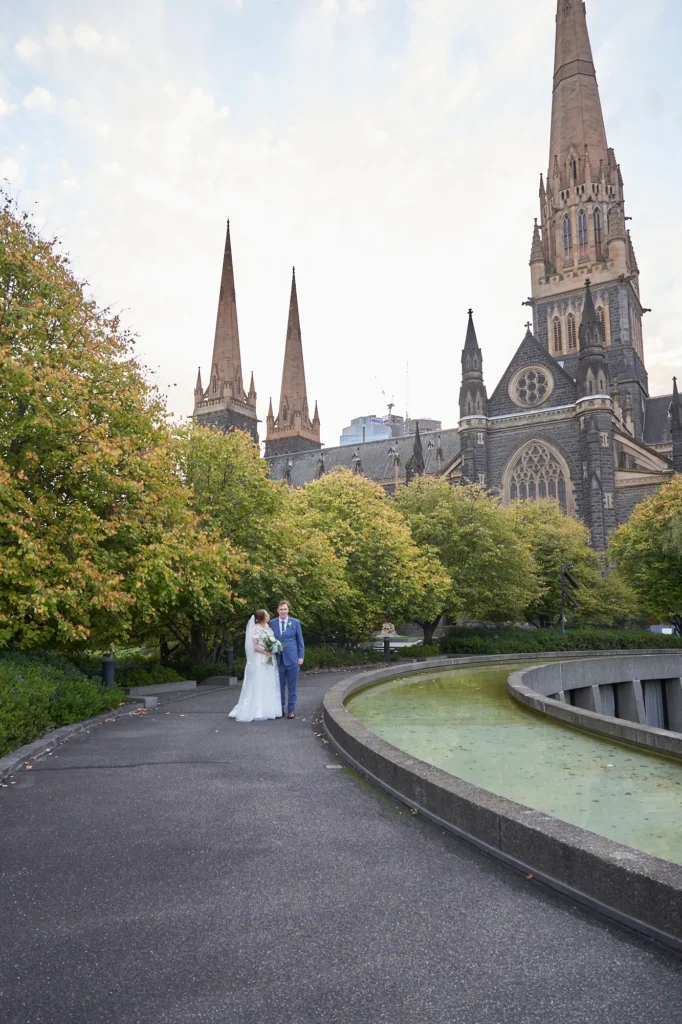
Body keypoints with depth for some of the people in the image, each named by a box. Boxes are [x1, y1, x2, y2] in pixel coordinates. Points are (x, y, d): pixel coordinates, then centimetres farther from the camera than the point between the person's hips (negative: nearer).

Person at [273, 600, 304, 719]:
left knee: (292, 686, 4)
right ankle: (281, 709, 17)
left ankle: (291, 709, 12)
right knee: (279, 686, 6)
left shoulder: (295, 622, 2)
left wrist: (301, 657, -2)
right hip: (278, 659, 1)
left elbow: (300, 640, 4)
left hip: (292, 659, -1)